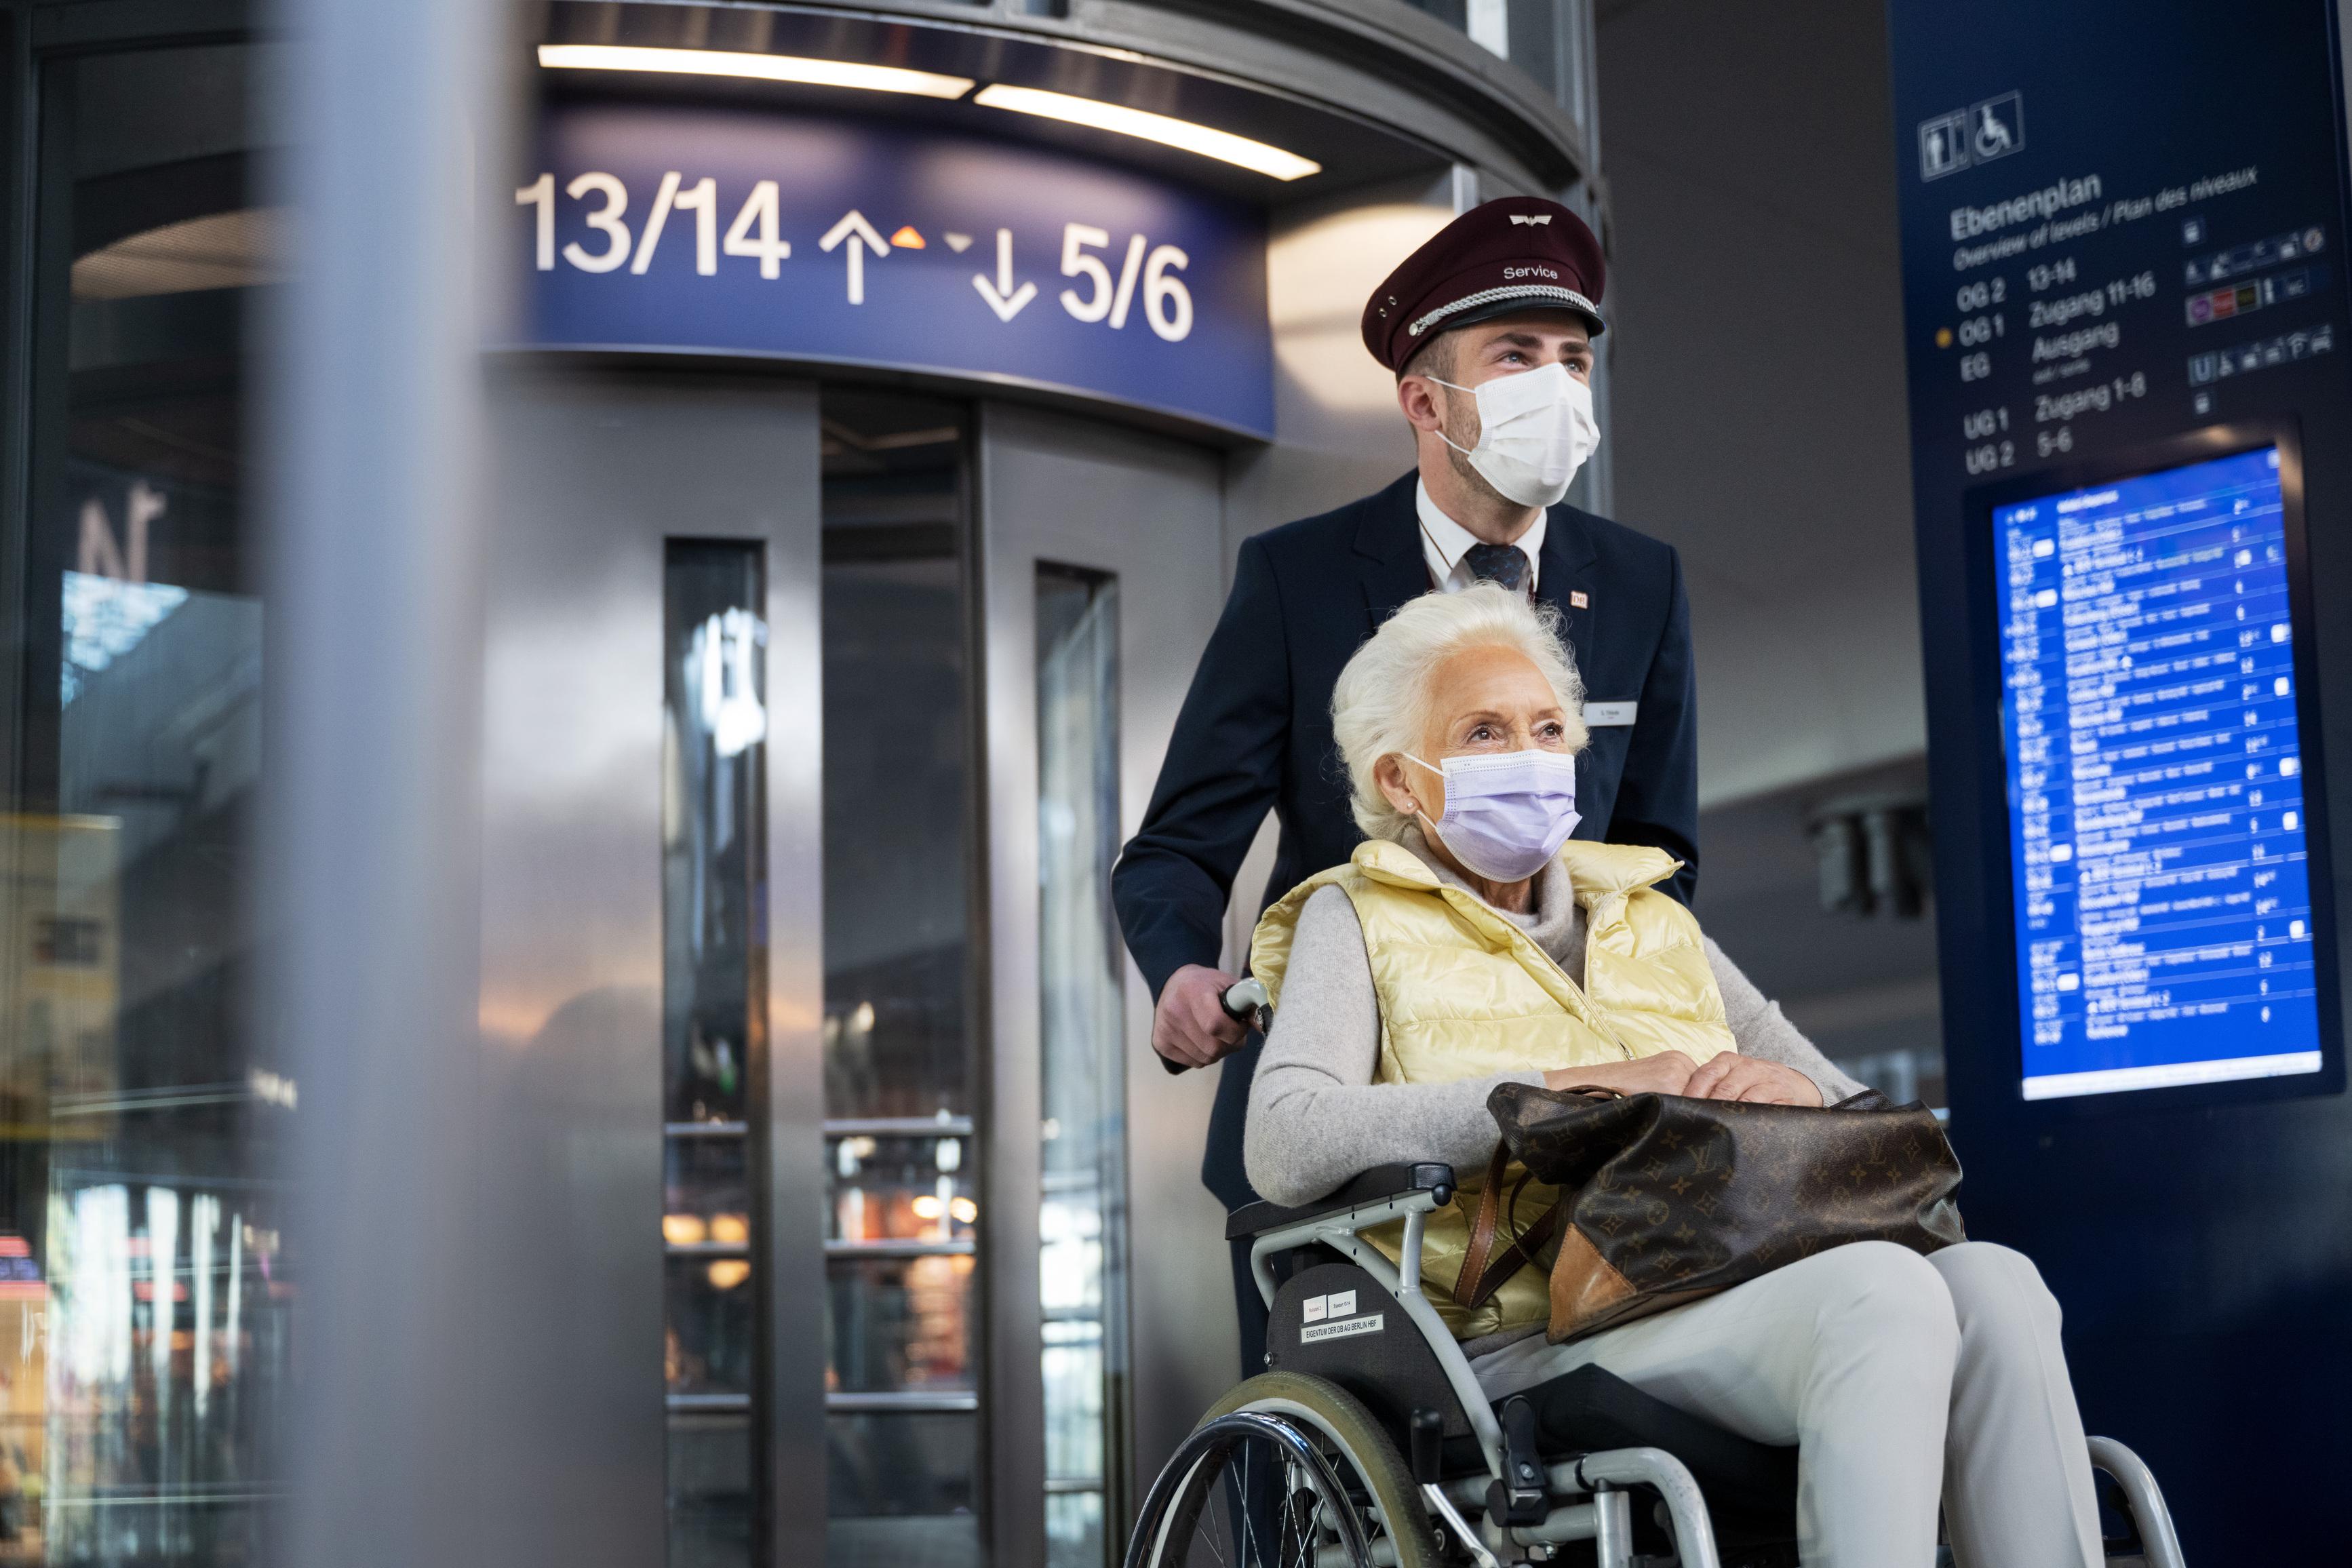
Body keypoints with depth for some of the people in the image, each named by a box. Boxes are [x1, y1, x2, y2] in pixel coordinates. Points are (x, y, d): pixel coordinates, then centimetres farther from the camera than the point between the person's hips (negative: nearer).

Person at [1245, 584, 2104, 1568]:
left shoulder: (1656, 923, 26)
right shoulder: (1358, 922, 11)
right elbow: (1287, 1148, -9)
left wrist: (1789, 1089, -4)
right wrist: (1574, 1085, -14)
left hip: (1738, 1319, 5)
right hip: (1527, 1344, -5)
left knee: (1991, 1279, -26)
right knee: (1882, 1289, -31)